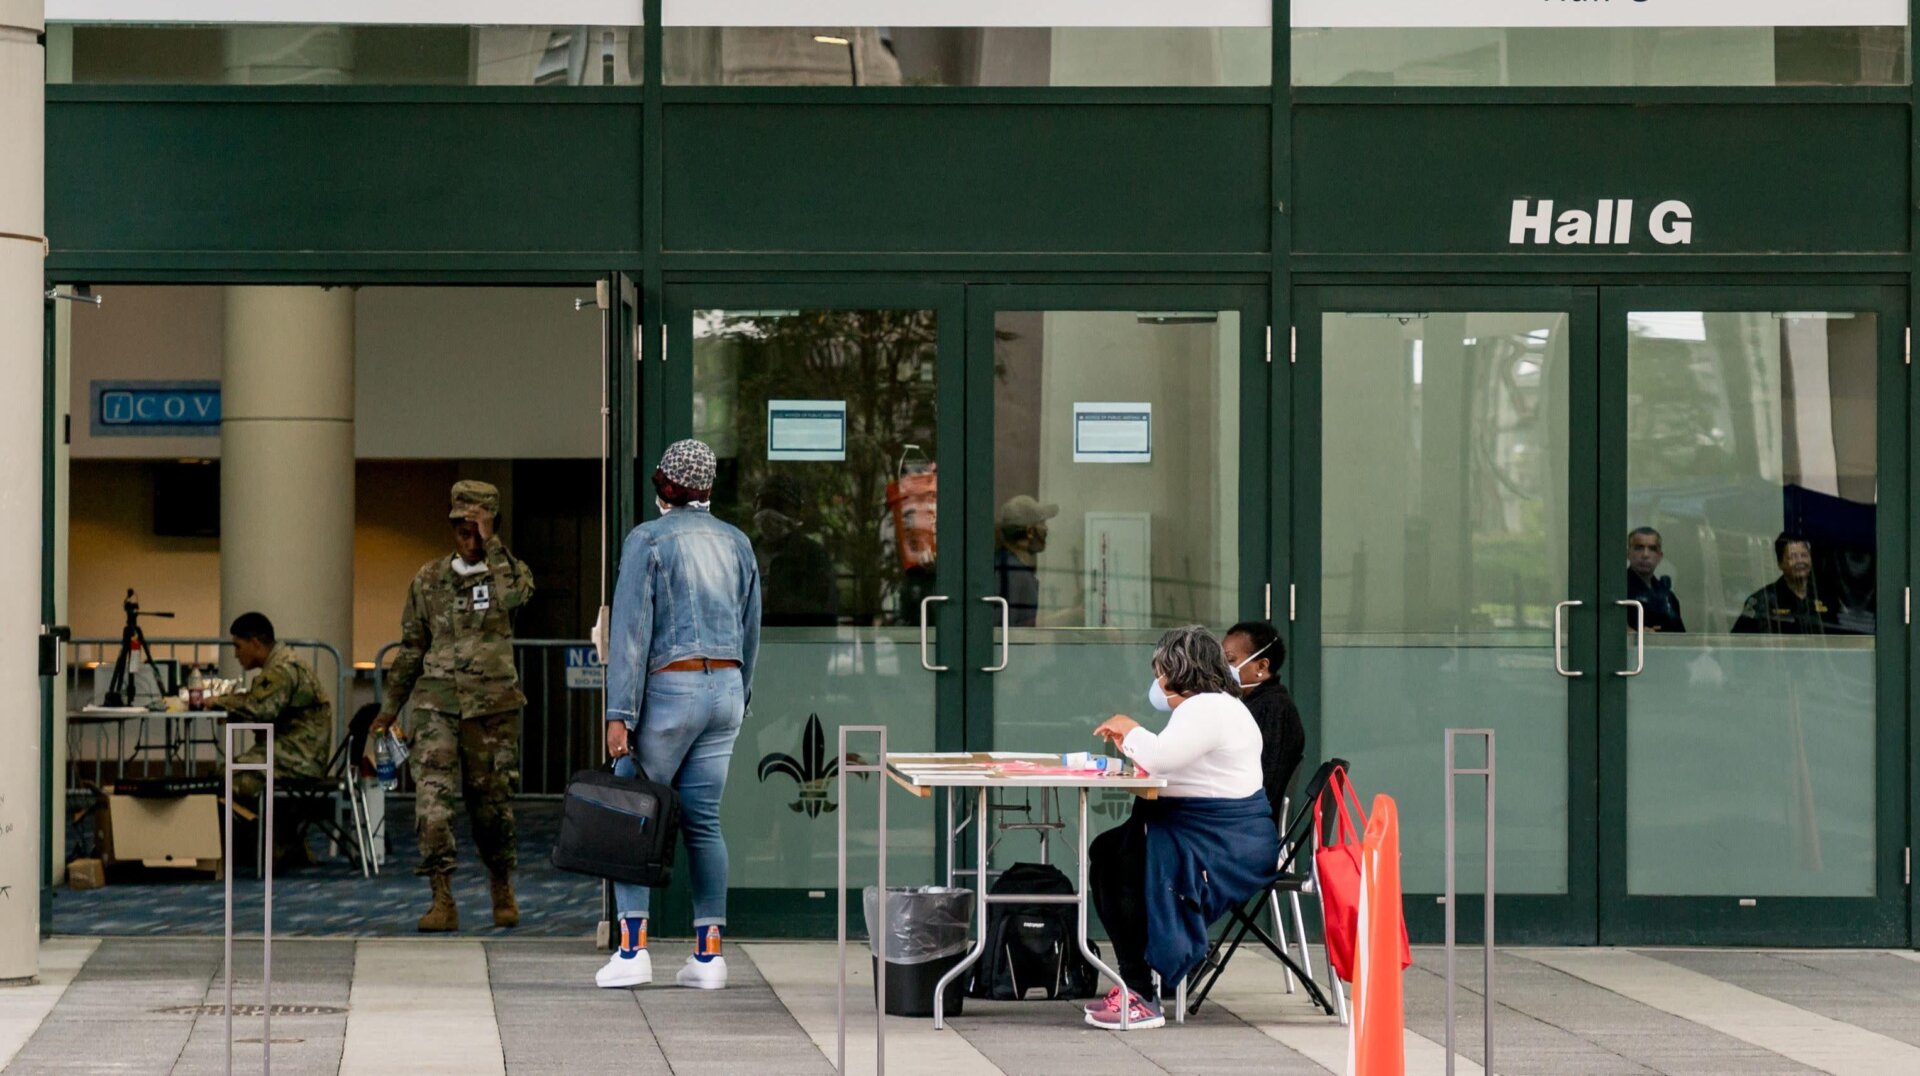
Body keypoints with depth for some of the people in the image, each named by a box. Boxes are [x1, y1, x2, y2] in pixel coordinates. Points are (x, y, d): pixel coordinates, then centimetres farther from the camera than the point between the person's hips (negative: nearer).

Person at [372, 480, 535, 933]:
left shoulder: (508, 571, 4)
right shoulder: (429, 580, 9)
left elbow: (515, 594, -23)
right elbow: (412, 648, 16)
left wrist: (490, 542, -18)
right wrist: (390, 707, 18)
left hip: (493, 704, -1)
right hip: (438, 703, 1)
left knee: (492, 802, 7)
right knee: (432, 797, -14)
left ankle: (502, 891, 28)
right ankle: (443, 902, -14)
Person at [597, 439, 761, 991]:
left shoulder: (647, 540, -7)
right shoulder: (737, 544, 11)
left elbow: (631, 629, -12)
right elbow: (750, 632, 15)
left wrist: (619, 714, -14)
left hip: (670, 688, -5)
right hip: (725, 687, 5)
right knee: (703, 822, 8)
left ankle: (632, 948, -6)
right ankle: (708, 952, 5)